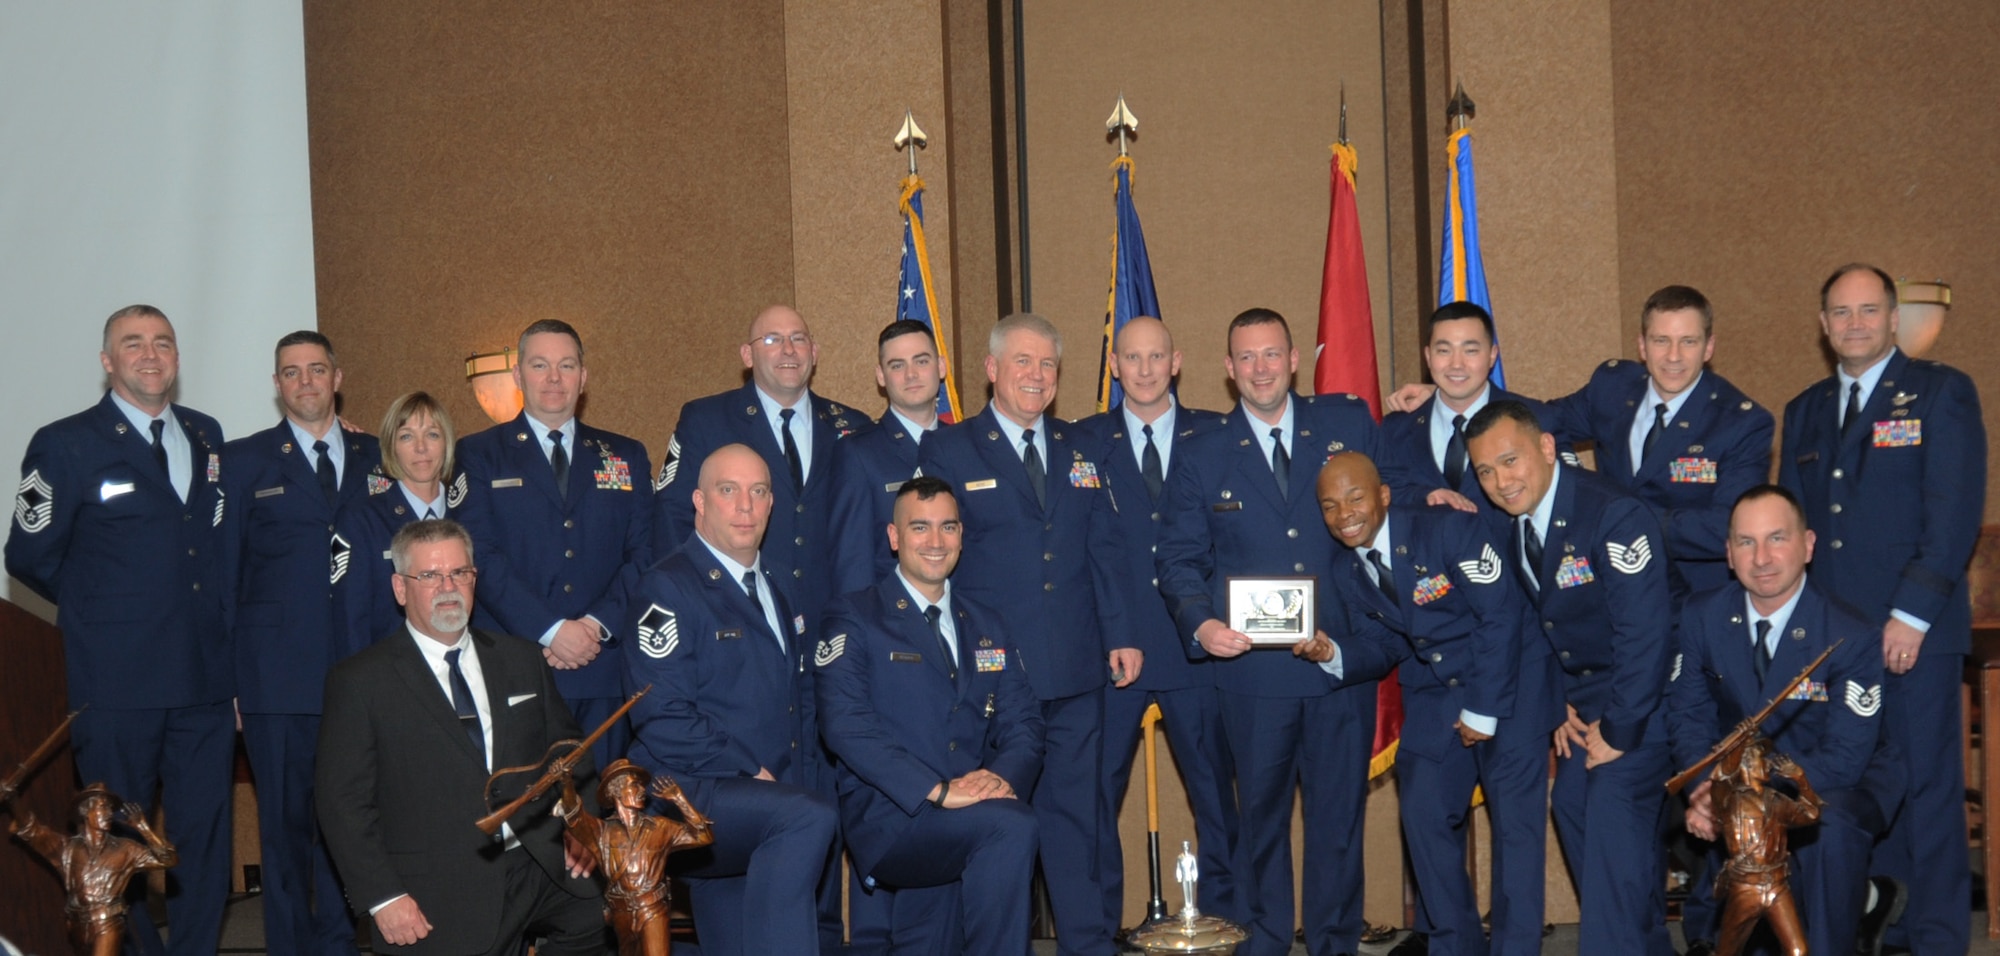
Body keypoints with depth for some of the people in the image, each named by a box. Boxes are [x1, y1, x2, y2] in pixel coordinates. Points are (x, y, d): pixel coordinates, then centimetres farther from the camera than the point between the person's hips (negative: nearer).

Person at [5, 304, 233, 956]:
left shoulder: (206, 437, 13)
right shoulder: (67, 445, -3)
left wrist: (215, 619, 10)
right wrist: (103, 609, 5)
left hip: (204, 680, 4)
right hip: (117, 682, -4)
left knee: (204, 839, 8)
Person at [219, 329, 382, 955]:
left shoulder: (376, 458, 12)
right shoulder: (242, 461, 8)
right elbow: (223, 573, 6)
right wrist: (224, 673, 1)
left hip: (360, 671, 2)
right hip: (278, 675, -1)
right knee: (286, 821, 3)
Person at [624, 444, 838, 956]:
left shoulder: (773, 593, 19)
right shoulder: (669, 589, -7)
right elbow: (662, 719, -16)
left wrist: (808, 778, 6)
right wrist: (754, 776, -18)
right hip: (688, 798, -8)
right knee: (810, 817, -32)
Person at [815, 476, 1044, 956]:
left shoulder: (986, 627, 19)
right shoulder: (853, 618, 1)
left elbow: (1023, 723, 10)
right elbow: (846, 726, -12)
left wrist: (1003, 775, -13)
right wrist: (937, 789, -22)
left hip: (968, 815, 6)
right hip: (887, 817, -6)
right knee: (1010, 826, -28)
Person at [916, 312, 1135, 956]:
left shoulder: (1079, 449, 14)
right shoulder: (947, 453, 2)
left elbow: (1104, 550, 12)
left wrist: (1120, 635, 4)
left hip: (1076, 673, 4)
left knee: (1076, 812, 8)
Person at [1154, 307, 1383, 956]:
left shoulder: (1349, 425, 6)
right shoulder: (1199, 458, 5)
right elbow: (1179, 560, 3)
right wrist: (1200, 623, -13)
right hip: (1252, 666, 0)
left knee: (1340, 812, 8)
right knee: (1261, 813, 10)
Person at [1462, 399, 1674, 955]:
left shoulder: (1615, 517, -26)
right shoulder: (1512, 523, 0)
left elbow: (1644, 633, -26)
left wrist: (1619, 730, -20)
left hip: (1638, 696, -8)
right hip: (1582, 694, 8)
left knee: (1614, 825, -15)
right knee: (1572, 808, 9)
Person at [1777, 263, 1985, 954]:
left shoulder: (1941, 392, 1)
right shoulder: (1804, 411, 17)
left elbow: (1955, 514, -8)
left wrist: (1912, 614, -14)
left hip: (1915, 631, -4)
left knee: (1926, 784, -1)